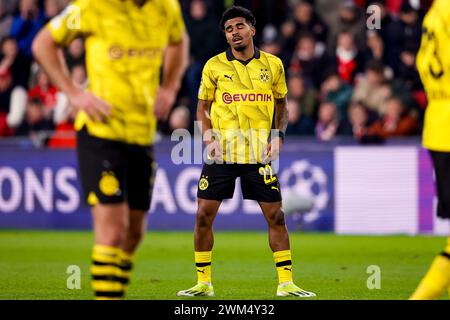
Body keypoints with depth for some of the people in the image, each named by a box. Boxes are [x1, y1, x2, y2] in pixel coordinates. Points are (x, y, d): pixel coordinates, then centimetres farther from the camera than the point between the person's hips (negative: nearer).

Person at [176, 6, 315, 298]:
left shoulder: (273, 65, 4)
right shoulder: (214, 66, 2)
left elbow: (281, 104, 14)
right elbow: (203, 108, 9)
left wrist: (279, 136, 0)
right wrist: (209, 137, -6)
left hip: (259, 154, 0)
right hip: (221, 153, 0)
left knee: (276, 216, -1)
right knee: (204, 215, -3)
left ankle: (286, 283, 7)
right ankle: (204, 283, 9)